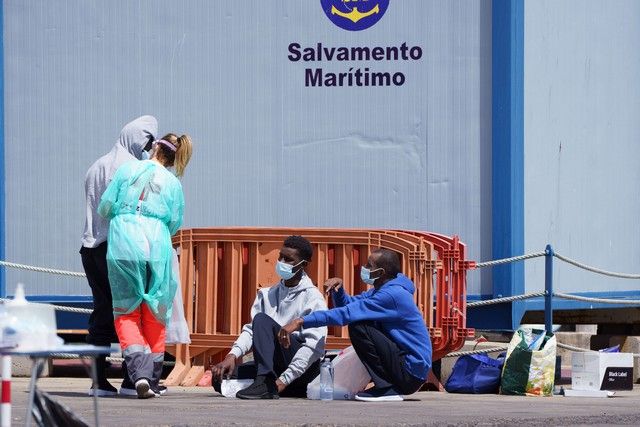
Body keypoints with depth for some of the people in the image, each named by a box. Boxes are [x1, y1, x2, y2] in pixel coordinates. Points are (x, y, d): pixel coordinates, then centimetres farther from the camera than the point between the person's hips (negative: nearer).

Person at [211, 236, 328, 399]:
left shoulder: (313, 298, -7)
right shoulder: (267, 294, 13)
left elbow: (314, 346, -17)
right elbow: (251, 330, 6)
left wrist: (283, 381, -25)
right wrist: (232, 356, -15)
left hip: (303, 369, -7)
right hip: (275, 365, 7)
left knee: (262, 320, -25)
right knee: (220, 378, -12)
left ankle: (266, 384, -37)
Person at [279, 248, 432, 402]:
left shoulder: (393, 294, -20)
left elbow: (347, 314, -26)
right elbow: (347, 304, 13)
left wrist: (302, 321, -27)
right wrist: (337, 288, -9)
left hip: (412, 371, -10)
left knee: (358, 327, -18)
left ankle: (387, 388, -14)